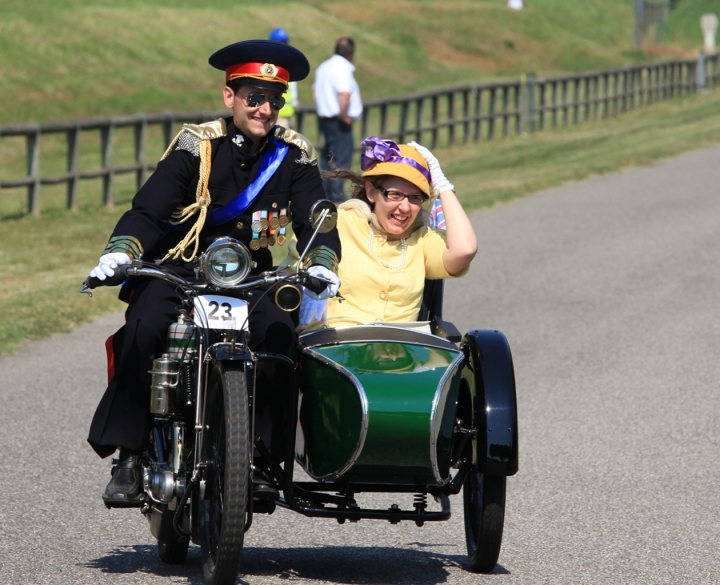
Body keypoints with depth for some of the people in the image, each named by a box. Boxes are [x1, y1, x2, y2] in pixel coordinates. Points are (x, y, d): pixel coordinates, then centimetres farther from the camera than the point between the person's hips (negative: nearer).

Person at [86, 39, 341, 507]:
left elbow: (315, 221, -3)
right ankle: (129, 457, -21)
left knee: (280, 335, -28)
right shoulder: (198, 146, -2)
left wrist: (321, 264, -26)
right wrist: (119, 252, -30)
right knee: (145, 329, -31)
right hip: (178, 270, -2)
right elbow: (148, 210, -10)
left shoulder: (295, 156, 5)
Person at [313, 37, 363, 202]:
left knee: (327, 158, 15)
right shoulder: (343, 69, -17)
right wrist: (344, 116, -17)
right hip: (340, 124, -9)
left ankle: (325, 194, 19)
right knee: (341, 160, -5)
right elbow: (344, 94, -29)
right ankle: (337, 197, -7)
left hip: (325, 118, 9)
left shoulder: (324, 67, 13)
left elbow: (316, 91, 23)